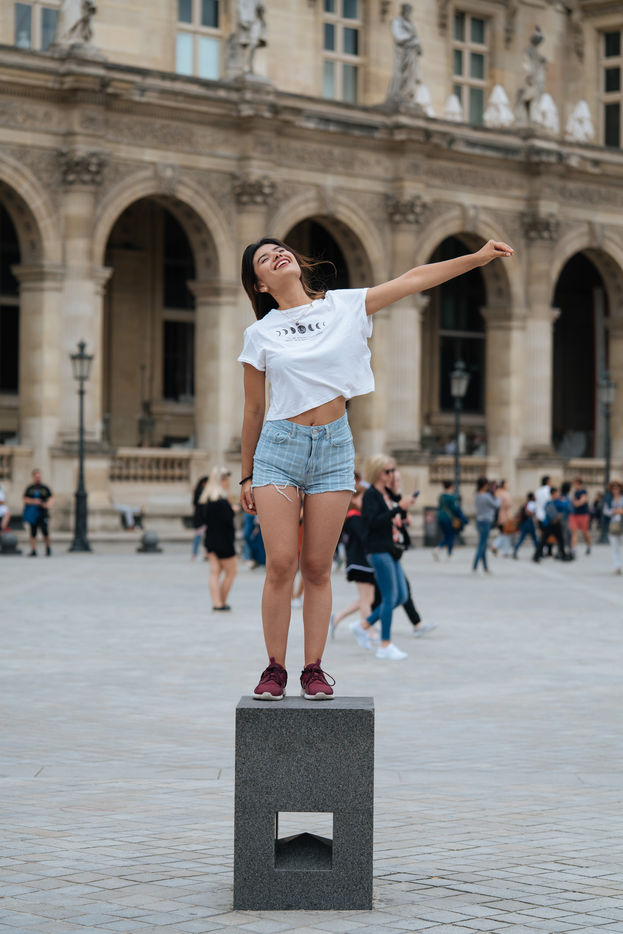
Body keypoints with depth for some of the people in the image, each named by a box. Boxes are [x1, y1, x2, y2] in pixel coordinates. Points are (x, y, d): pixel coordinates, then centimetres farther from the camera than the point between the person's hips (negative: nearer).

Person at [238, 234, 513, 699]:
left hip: (333, 449, 1)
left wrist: (478, 257, -1)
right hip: (278, 448, -1)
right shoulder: (260, 334, 3)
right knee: (281, 564, -8)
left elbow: (412, 280, 3)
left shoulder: (344, 305, 5)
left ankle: (314, 669, 7)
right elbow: (254, 410, 9)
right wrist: (247, 476, 12)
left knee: (319, 567, 1)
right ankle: (275, 668, 2)